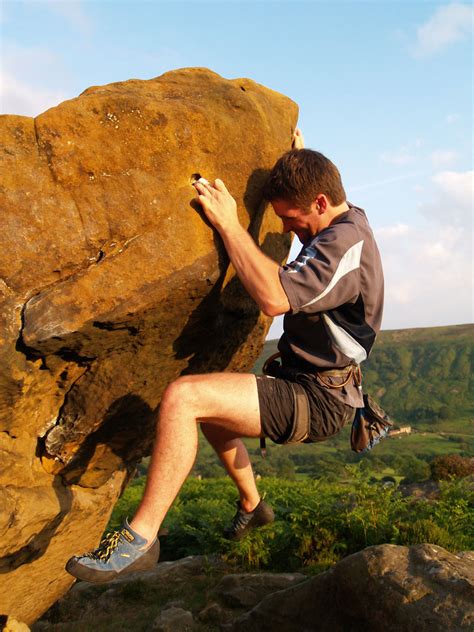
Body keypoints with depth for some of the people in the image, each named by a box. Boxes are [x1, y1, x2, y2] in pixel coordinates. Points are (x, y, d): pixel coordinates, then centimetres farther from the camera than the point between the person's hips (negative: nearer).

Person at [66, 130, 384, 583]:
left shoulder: (346, 243, -20)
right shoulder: (345, 225, 12)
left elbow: (274, 296, -34)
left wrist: (228, 223, -25)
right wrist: (300, 164, 34)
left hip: (318, 401, -11)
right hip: (306, 385, 11)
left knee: (183, 396, -26)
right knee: (209, 408, 30)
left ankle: (140, 538, -21)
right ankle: (251, 506, 41)